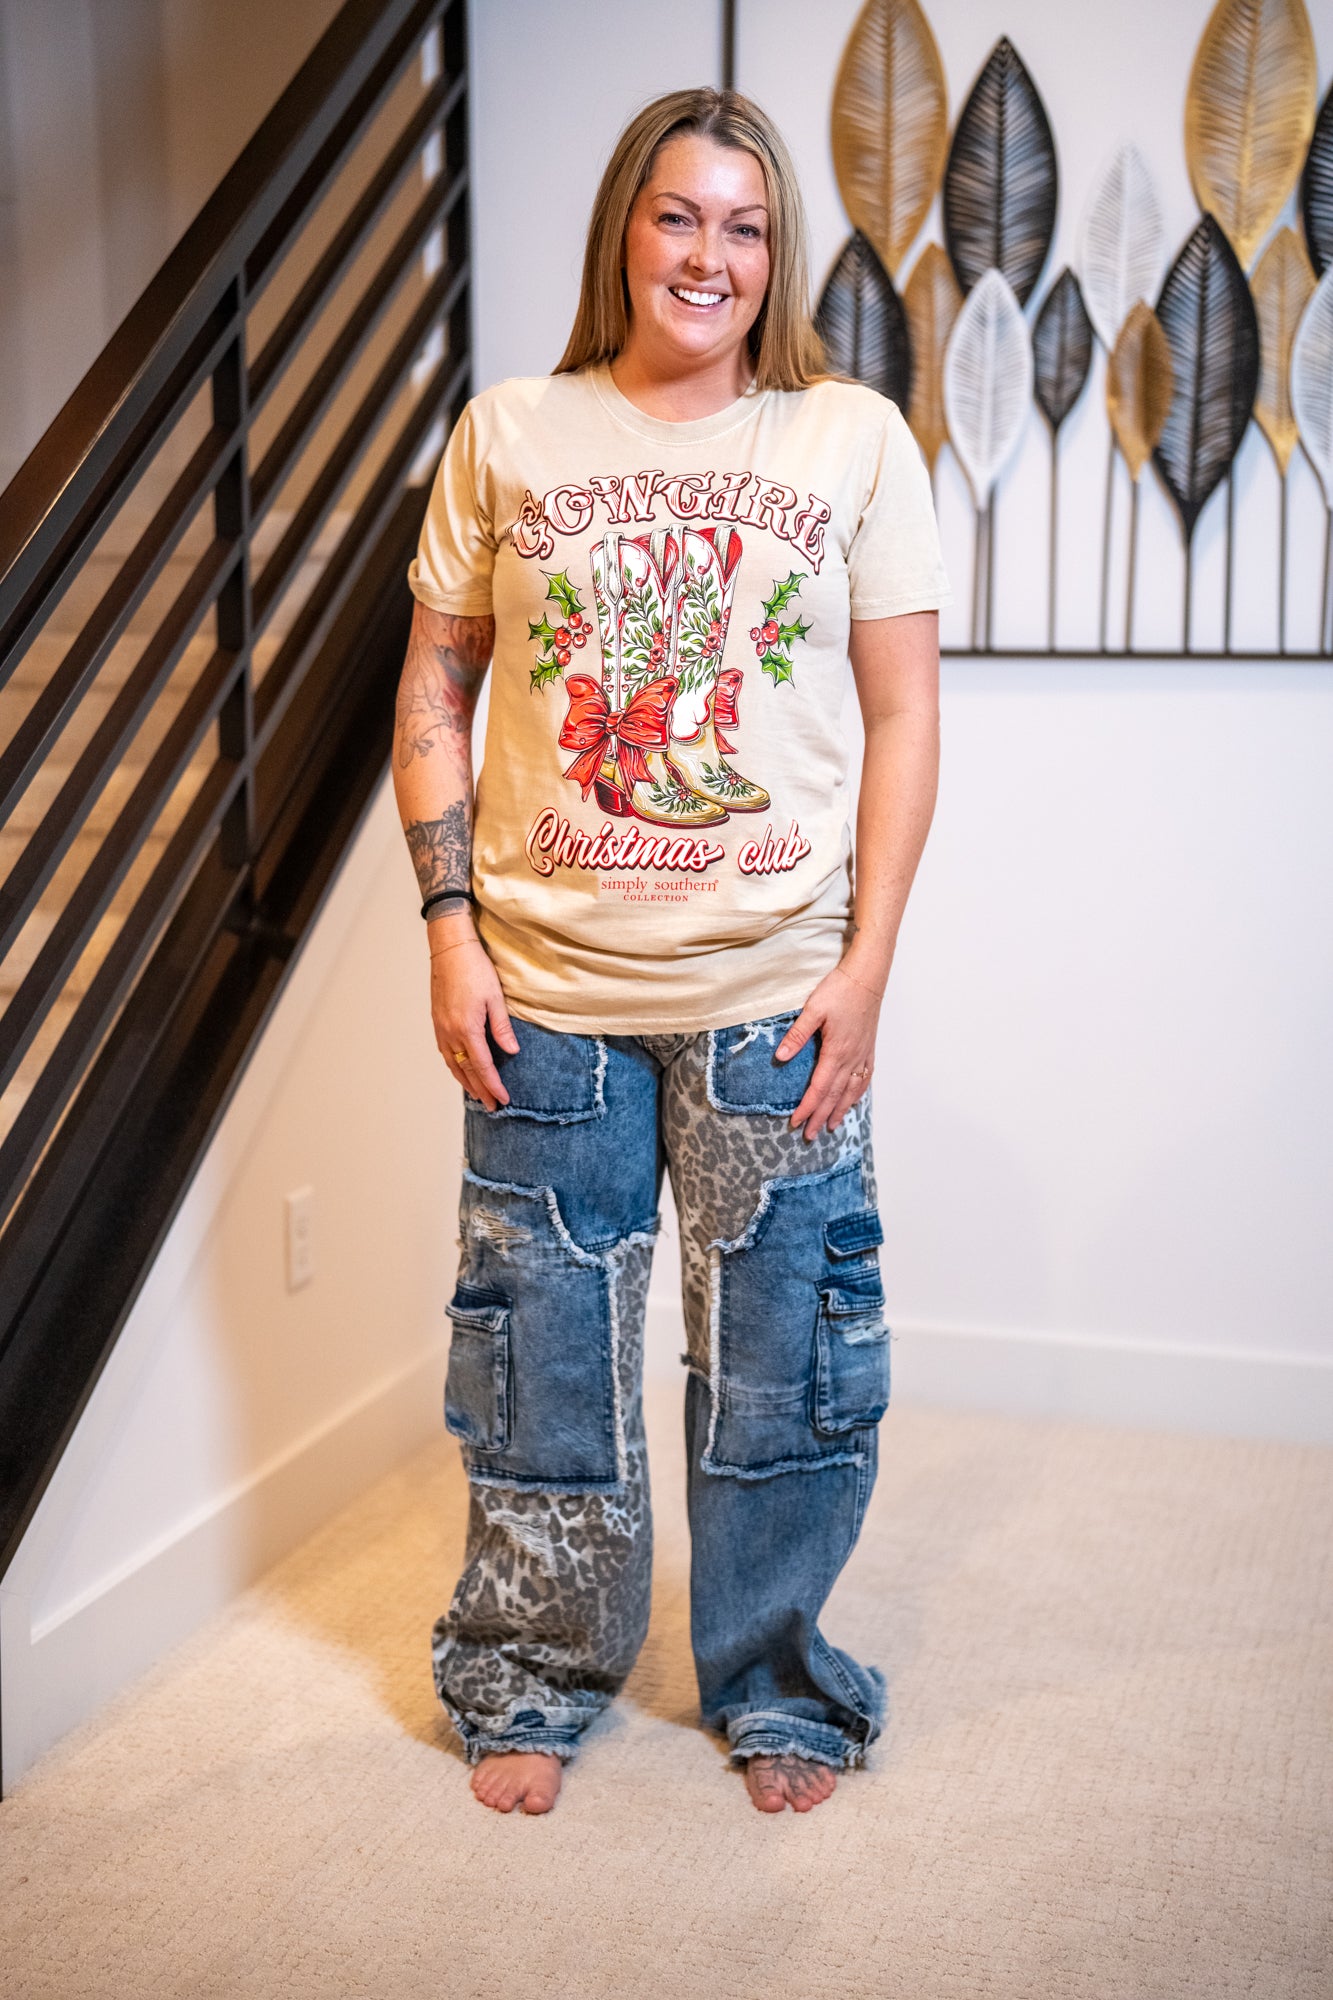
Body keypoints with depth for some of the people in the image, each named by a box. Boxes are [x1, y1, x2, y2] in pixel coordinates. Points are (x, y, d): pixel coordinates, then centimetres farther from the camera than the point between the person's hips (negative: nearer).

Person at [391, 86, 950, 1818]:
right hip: (545, 989, 1)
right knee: (544, 1356, 10)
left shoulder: (857, 440, 3)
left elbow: (904, 715, 2)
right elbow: (433, 691, 8)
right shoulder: (508, 436, 5)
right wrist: (452, 930, -1)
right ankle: (534, 1683, 32)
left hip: (775, 991, 0)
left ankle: (777, 1689, 31)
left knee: (782, 1364, 8)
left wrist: (866, 966, -5)